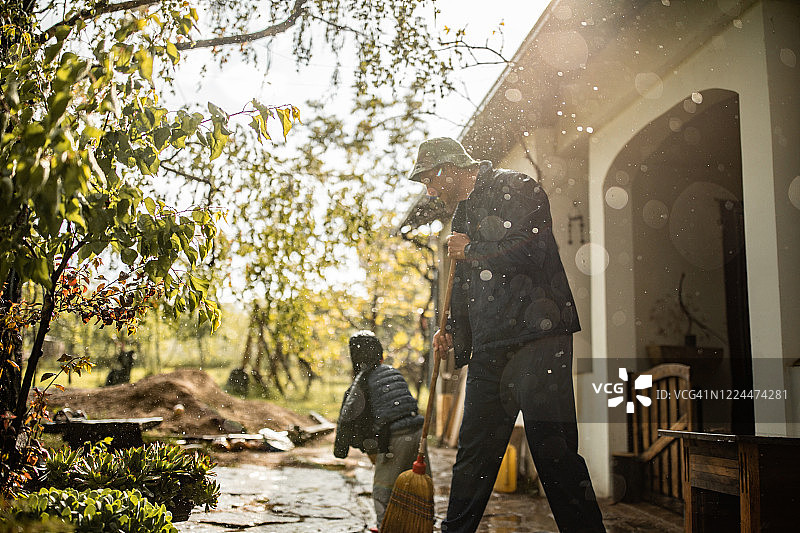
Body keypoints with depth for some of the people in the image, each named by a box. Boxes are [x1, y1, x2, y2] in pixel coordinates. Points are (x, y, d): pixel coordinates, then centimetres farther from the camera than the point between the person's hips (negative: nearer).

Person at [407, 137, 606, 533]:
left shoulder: (514, 187, -1)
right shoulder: (463, 213, 24)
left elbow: (531, 251, -17)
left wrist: (470, 251, -5)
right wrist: (452, 330, 15)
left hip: (536, 340, -8)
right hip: (489, 350, 8)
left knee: (552, 449, -9)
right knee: (472, 451, 13)